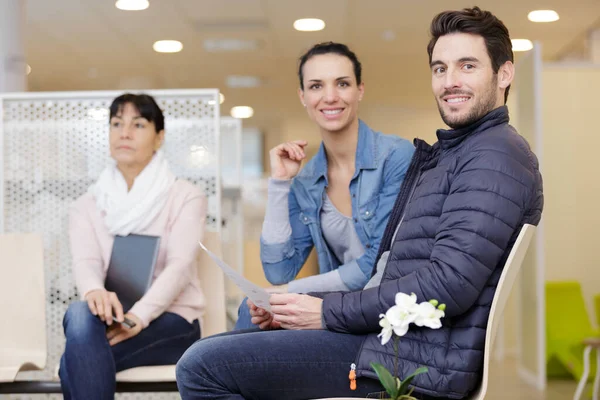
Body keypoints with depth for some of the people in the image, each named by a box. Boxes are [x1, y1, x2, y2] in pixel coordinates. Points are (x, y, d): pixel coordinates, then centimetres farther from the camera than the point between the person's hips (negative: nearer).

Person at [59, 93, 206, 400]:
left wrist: (140, 315, -31)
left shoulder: (186, 197, 3)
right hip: (112, 318, 3)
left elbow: (180, 265, -12)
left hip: (171, 321, -3)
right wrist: (95, 291, -33)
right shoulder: (87, 206, 12)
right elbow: (85, 261, -6)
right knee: (80, 314, -36)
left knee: (75, 364, -32)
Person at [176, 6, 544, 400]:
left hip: (420, 361, -10)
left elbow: (449, 283, -22)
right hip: (386, 332, 10)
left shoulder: (496, 154, -11)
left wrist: (329, 312, -14)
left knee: (202, 367, -15)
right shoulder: (445, 155, 22)